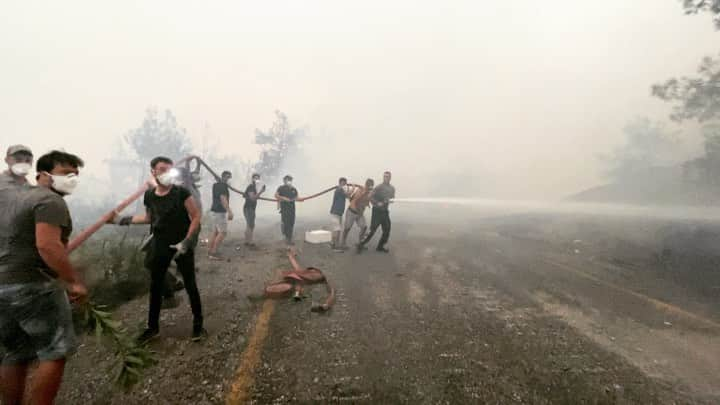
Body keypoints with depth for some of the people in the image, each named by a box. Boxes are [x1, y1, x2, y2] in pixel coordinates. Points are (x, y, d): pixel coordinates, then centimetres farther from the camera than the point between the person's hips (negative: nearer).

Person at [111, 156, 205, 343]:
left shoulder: (181, 193, -13)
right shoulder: (149, 195, 0)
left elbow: (196, 217, -11)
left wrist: (186, 241, -17)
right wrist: (126, 220, 13)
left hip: (181, 245, -4)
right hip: (160, 246, 5)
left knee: (190, 285, 3)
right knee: (155, 286, 13)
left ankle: (198, 324, 17)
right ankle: (152, 326, 29)